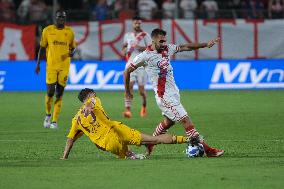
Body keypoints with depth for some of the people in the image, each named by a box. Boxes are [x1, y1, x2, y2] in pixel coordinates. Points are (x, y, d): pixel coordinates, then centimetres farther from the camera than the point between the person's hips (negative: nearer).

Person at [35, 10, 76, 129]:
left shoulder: (69, 32, 5)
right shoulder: (47, 31, 2)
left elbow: (73, 47, 15)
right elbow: (42, 47, 8)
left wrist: (72, 52, -9)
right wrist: (38, 64, 5)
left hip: (64, 66, 1)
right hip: (51, 65, -1)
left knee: (59, 94, 0)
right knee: (50, 91, -8)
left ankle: (54, 121, 6)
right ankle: (48, 115, 19)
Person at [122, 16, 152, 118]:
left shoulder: (145, 35, 1)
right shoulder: (127, 35, 12)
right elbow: (124, 47, 27)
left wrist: (142, 48, -19)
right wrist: (124, 50, 4)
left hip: (142, 65, -2)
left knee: (141, 89, 1)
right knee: (129, 86, -16)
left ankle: (144, 106, 31)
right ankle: (128, 110, -21)